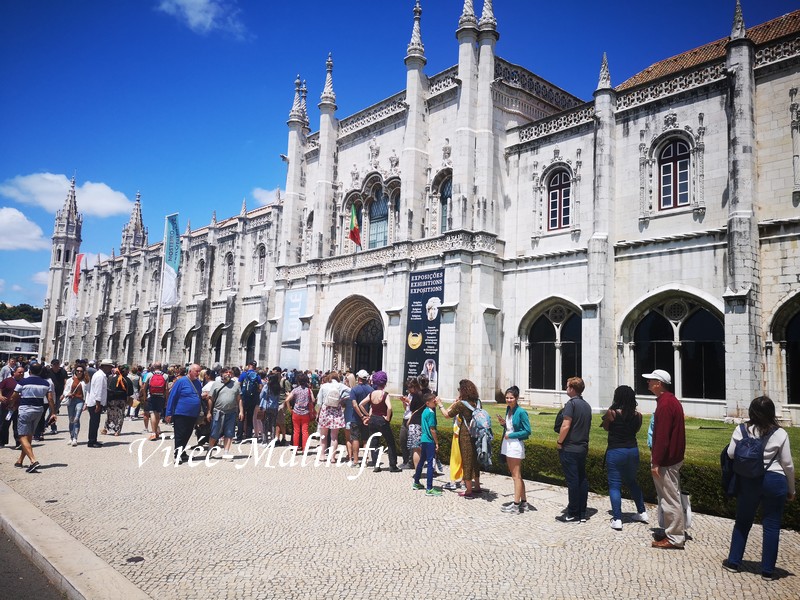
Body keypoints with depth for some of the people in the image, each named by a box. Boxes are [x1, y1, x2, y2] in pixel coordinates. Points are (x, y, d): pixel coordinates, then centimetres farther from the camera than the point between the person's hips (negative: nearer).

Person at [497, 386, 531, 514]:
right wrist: (503, 423, 0)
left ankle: (516, 505, 2)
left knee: (516, 475, -3)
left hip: (516, 445, -9)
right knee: (515, 474, 13)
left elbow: (527, 431, -15)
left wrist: (511, 435, -15)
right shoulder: (508, 409, 9)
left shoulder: (521, 412, -15)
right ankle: (523, 501, 22)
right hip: (507, 444, 9)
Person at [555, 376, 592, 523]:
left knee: (572, 481, -3)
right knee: (582, 479, 11)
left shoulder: (571, 403, -15)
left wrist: (559, 442, -9)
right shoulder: (586, 405, 11)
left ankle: (572, 515, 4)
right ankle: (582, 513, 16)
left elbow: (566, 426, -21)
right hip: (583, 447, 8)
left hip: (569, 449, -8)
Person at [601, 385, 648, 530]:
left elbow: (606, 427, 3)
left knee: (614, 485, 2)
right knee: (632, 482, 25)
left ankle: (617, 519, -1)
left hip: (615, 452, -5)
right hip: (633, 450, 5)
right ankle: (642, 512, 32)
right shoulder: (637, 415, -2)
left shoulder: (612, 413, -14)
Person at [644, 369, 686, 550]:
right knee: (670, 497, 18)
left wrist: (656, 462, -21)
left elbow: (662, 436, -24)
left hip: (666, 460, -11)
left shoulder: (665, 404, -20)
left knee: (670, 499, -2)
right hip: (673, 457, 11)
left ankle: (675, 538, 6)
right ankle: (672, 531, 28)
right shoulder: (672, 400, 13)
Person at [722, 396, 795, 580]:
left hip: (748, 480, 1)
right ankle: (768, 570, 15)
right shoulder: (780, 434, -6)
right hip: (774, 480, -1)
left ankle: (733, 561, 22)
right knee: (772, 526, 9)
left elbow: (730, 454, -4)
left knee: (742, 522, 15)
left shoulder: (741, 430, -5)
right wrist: (791, 489, 10)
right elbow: (788, 464, -2)